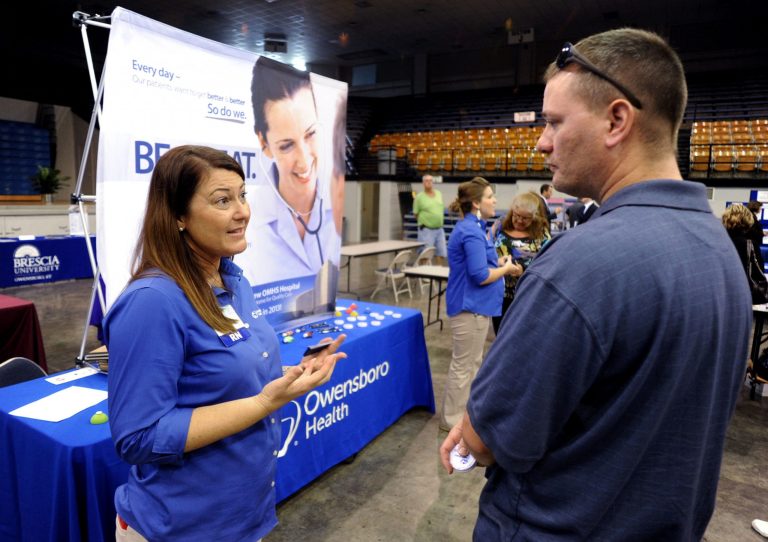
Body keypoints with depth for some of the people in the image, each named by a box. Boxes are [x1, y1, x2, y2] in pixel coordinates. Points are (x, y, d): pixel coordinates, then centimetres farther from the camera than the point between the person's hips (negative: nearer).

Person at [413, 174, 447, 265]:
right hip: (426, 229, -5)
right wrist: (423, 221, -2)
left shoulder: (439, 194, 8)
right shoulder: (419, 197, -7)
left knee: (441, 253, 10)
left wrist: (439, 221, 12)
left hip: (439, 229, 5)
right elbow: (416, 213, -2)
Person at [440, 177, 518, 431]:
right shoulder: (471, 232, -21)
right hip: (471, 306, -11)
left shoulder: (472, 228, 11)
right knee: (463, 365, 1)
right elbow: (480, 276, -25)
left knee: (472, 362, 21)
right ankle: (452, 419, 15)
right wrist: (507, 269, -11)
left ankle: (464, 410, 35)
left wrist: (498, 262, 4)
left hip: (474, 305, 11)